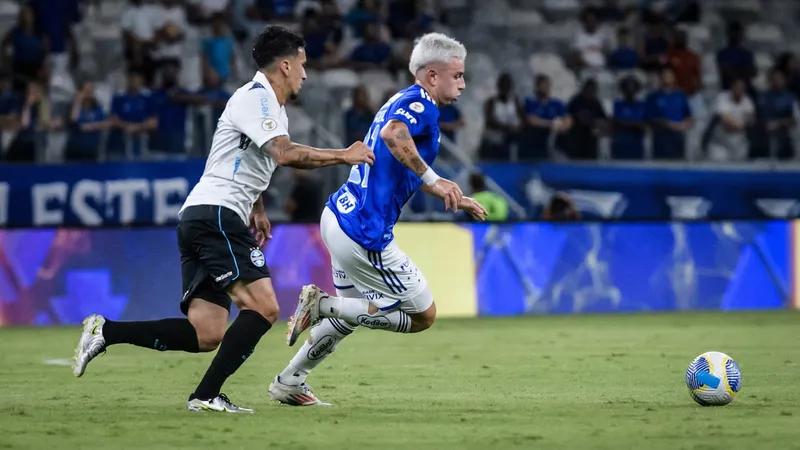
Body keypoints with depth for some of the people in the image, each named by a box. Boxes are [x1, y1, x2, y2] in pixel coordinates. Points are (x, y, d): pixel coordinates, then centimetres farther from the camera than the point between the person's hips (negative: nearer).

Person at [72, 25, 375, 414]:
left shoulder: (271, 105, 23)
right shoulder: (256, 97, -8)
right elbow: (285, 154, -22)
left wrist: (256, 209, 38)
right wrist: (343, 156, -14)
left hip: (197, 219, 10)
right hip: (217, 214, -10)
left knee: (206, 334, 0)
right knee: (263, 309, -17)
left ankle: (106, 331, -1)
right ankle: (206, 395, -16)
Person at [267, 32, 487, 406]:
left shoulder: (404, 101, 17)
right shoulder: (421, 104, -13)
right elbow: (392, 134, -37)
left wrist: (456, 200, 27)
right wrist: (433, 180, -35)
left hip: (338, 217, 10)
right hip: (365, 235, -10)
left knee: (349, 312, 29)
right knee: (423, 315, 2)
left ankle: (288, 382, 31)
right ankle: (323, 304, -7)